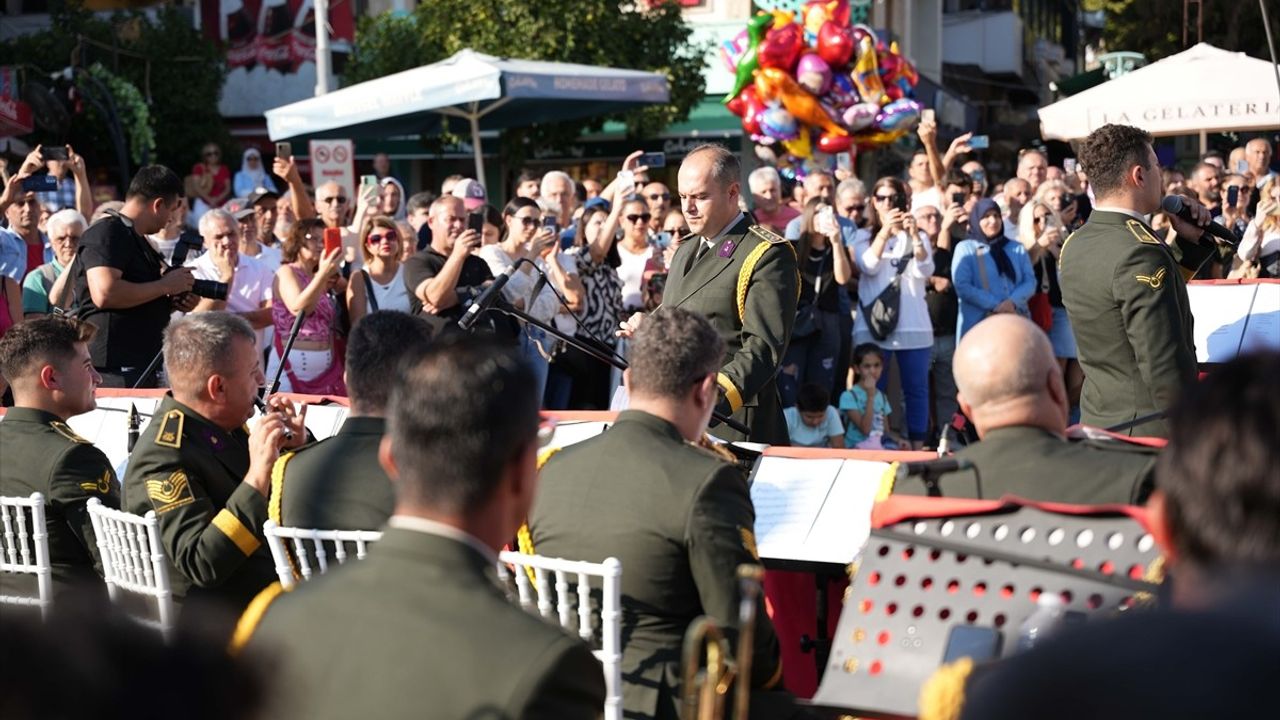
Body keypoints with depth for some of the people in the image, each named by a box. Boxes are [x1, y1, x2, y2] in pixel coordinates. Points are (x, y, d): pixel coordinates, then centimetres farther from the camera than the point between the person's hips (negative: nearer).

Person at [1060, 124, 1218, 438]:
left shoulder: (1073, 247, 6)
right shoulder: (1141, 253, -21)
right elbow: (1167, 371, -24)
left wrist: (1189, 242, 12)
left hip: (1097, 424, 9)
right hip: (1150, 433, -9)